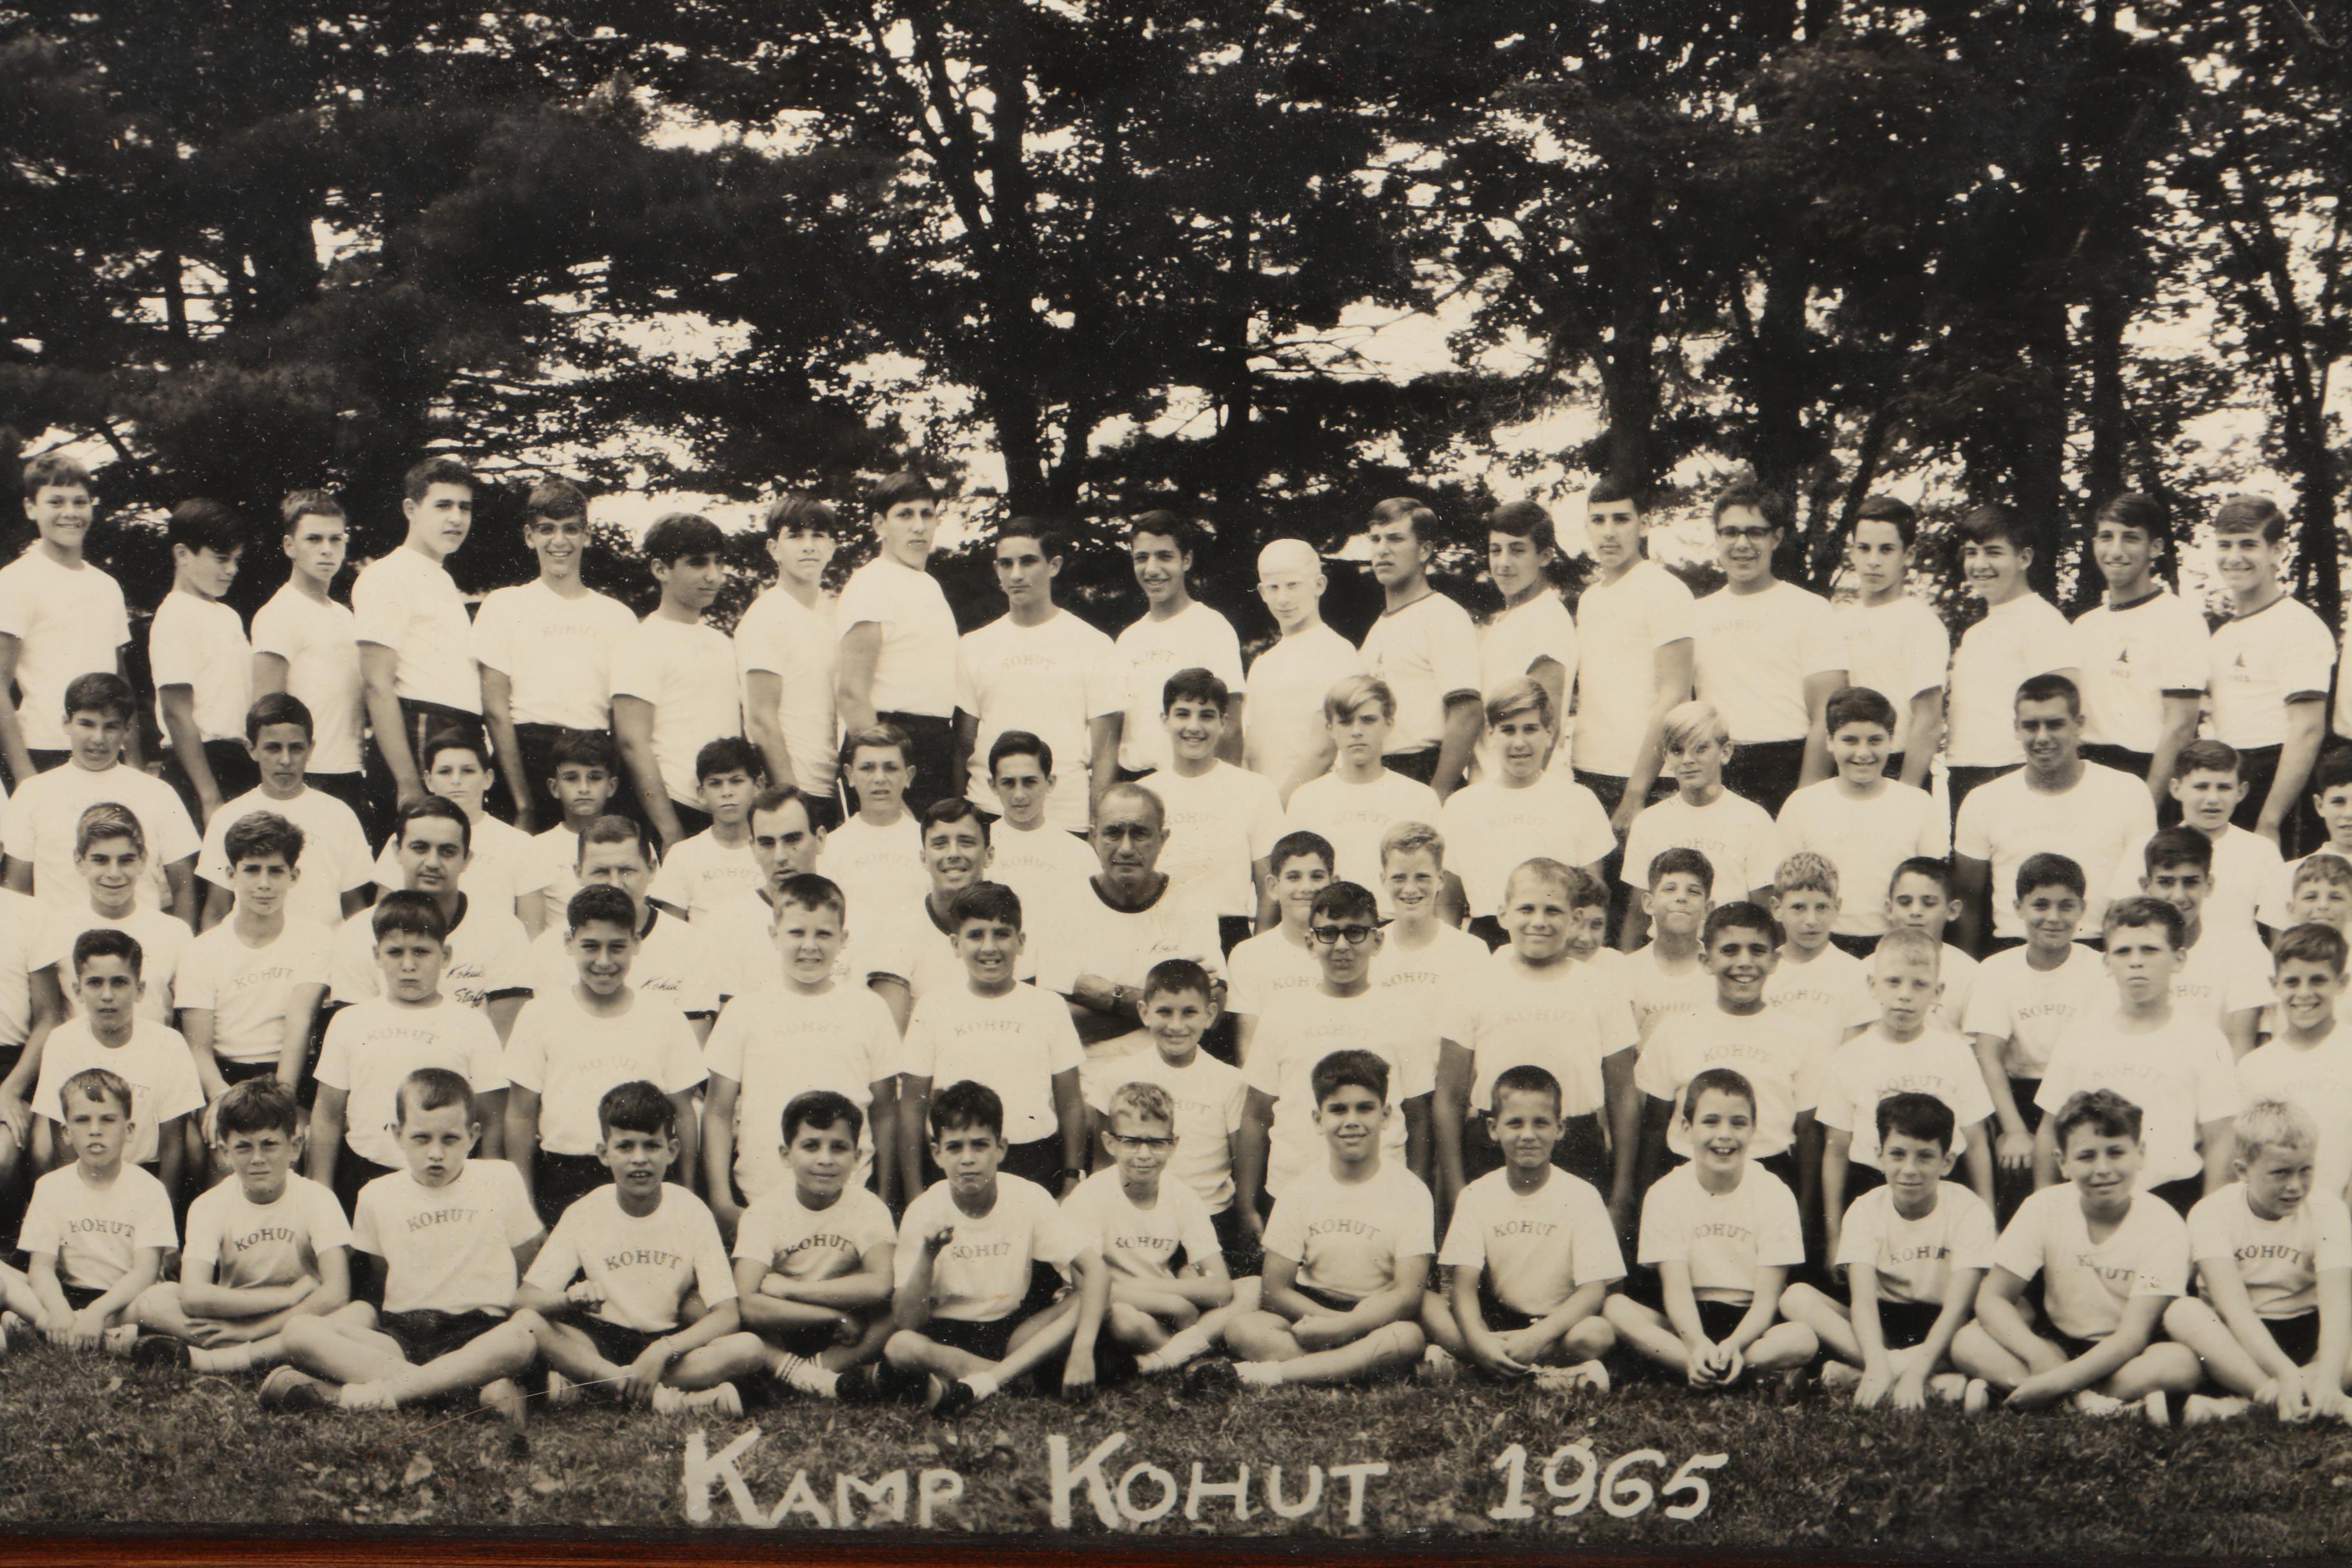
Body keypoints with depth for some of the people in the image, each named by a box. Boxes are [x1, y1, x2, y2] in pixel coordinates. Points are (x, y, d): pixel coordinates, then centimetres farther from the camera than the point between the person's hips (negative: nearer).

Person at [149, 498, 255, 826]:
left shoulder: (229, 617, 18)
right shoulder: (176, 617, -8)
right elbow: (177, 714, -13)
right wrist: (210, 799, -18)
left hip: (239, 762, 8)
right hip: (203, 765, -8)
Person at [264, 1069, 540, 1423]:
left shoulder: (500, 1179, 7)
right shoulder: (378, 1195, 11)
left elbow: (529, 1268, 9)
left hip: (479, 1334, -2)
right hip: (401, 1336, 2)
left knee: (531, 1328, -38)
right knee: (297, 1331, -24)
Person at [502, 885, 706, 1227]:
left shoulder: (665, 1019, 7)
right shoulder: (541, 1016, 4)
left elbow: (683, 1113, 10)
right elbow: (520, 1116, 5)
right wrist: (522, 1201, 2)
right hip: (562, 1183, -1)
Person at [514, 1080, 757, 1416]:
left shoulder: (690, 1211, -6)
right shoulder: (584, 1214, -4)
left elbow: (728, 1315, -13)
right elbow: (524, 1297, -10)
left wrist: (661, 1351, -28)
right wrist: (570, 1299, -33)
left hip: (672, 1341, 0)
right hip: (603, 1340, 0)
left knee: (750, 1348, -29)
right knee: (526, 1323, -27)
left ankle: (579, 1384, -25)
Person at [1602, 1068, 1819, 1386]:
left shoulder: (1774, 1195, -5)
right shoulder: (1665, 1194, -3)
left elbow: (1767, 1297, -10)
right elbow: (1676, 1288, -13)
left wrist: (1734, 1344, -31)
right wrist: (1697, 1343, -34)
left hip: (1749, 1323, -1)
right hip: (1688, 1321, 1)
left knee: (1803, 1339, -31)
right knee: (1615, 1308, -27)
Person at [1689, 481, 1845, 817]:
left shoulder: (1811, 610, 3)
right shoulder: (1697, 615, 16)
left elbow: (1826, 720, -4)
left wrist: (1805, 802, -13)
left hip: (1785, 774, -3)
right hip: (1713, 781, 3)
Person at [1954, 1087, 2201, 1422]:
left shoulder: (2164, 1227, -14)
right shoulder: (2045, 1208, -8)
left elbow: (2133, 1336, -21)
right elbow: (1992, 1297, -9)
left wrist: (2055, 1381, -33)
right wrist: (2038, 1354, -29)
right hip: (2060, 1347, 2)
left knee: (2183, 1363, -35)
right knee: (1967, 1341, -22)